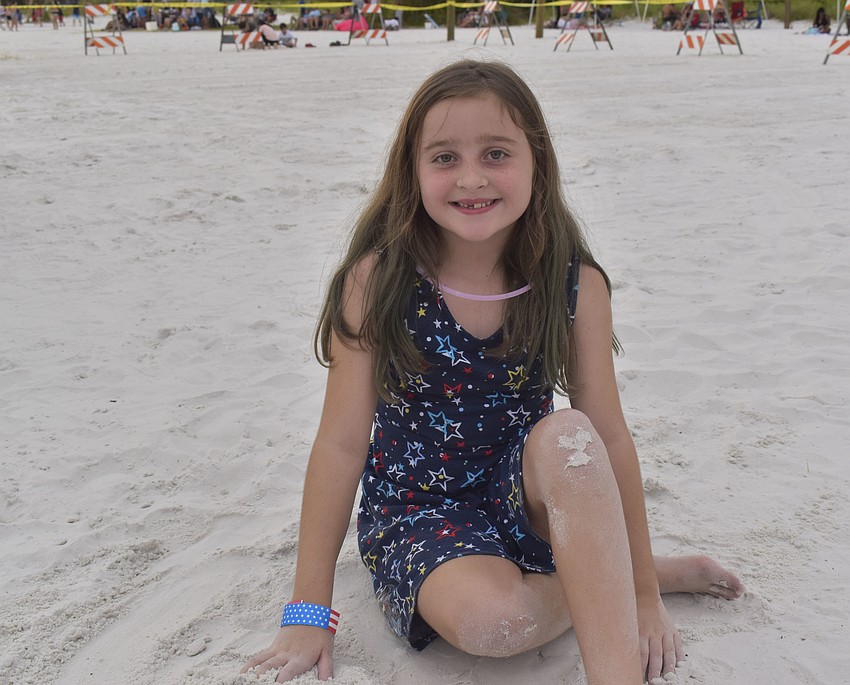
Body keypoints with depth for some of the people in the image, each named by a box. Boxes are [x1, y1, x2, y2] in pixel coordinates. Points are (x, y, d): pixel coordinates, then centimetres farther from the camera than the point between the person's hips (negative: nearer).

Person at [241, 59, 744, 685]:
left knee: (565, 436, -33)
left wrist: (641, 591, -6)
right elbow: (342, 444, -12)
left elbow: (609, 439, -6)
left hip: (532, 497, 1)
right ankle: (601, 578, -3)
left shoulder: (576, 286, -11)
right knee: (489, 619, -32)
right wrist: (309, 612, -10)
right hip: (416, 507, 0)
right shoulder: (378, 280, -15)